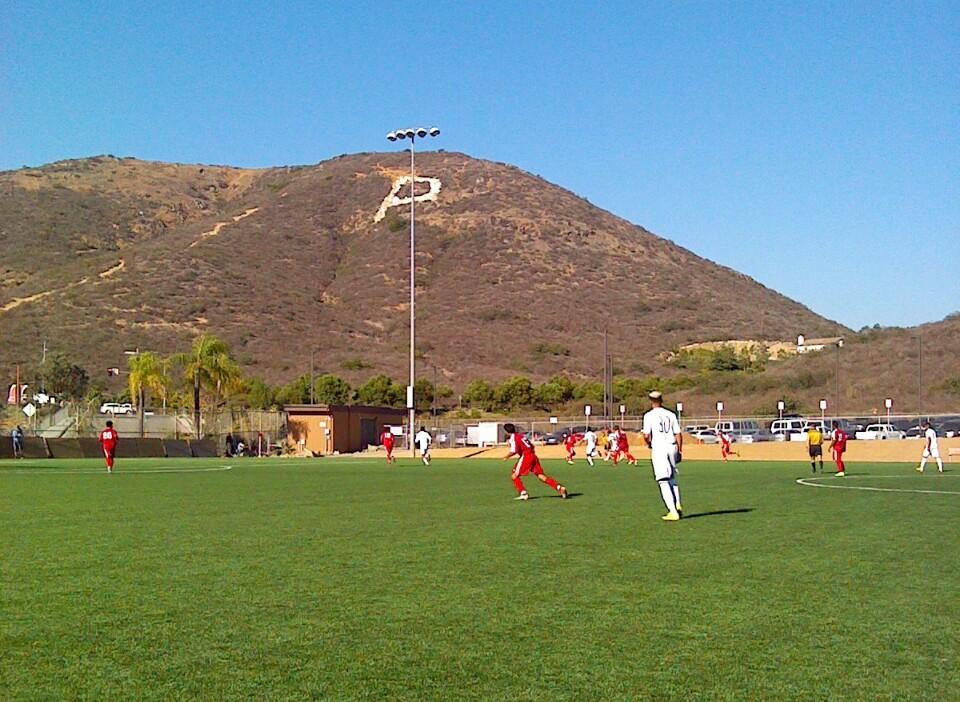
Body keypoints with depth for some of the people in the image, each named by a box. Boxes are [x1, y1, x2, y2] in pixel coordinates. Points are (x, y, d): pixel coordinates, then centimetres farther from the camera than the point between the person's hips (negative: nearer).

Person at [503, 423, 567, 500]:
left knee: (514, 475, 3)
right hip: (533, 456, 8)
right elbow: (532, 446, 24)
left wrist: (507, 456, 1)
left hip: (525, 456, -8)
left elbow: (514, 451, -15)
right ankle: (559, 488, -3)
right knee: (541, 475, 6)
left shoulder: (513, 437, -4)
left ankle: (523, 493, -5)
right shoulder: (521, 435, 21)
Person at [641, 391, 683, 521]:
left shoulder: (649, 415, -3)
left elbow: (646, 436, -9)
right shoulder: (671, 415, 8)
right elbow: (678, 434, 5)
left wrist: (649, 444, 12)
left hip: (658, 448, -4)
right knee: (672, 478, 22)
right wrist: (680, 450, 12)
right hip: (672, 447, 4)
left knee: (664, 481, -4)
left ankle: (673, 511, -11)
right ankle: (677, 505, 13)